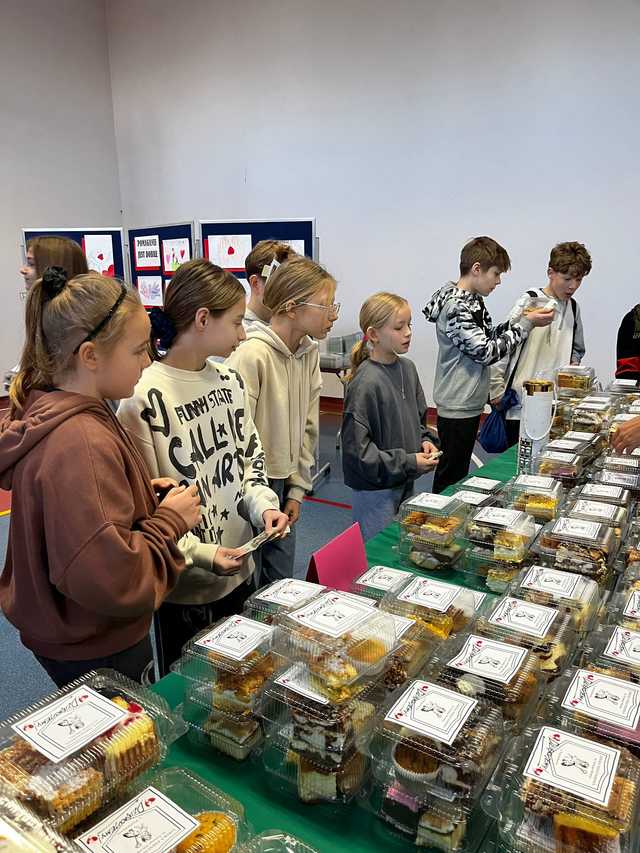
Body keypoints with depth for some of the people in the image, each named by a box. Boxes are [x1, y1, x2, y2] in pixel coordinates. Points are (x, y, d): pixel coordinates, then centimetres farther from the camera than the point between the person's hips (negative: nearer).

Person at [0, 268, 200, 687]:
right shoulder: (83, 443, -31)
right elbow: (113, 581, -33)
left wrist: (143, 497, -2)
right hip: (97, 654, -9)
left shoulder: (46, 413, -1)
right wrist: (169, 521, -20)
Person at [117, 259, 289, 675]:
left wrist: (263, 505, -7)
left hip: (240, 570, 7)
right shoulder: (144, 398, -21)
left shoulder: (231, 382, 1)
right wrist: (200, 554, -25)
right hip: (184, 587, -6)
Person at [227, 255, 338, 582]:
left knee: (280, 580, 19)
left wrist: (297, 489, 8)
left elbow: (307, 426, 7)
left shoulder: (309, 352, 1)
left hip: (282, 485, 7)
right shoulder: (251, 356, -23)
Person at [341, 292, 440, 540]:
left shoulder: (408, 368, 2)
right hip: (374, 490, -7)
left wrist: (425, 441, -3)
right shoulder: (365, 382, -22)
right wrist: (407, 462, -19)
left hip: (406, 484, 7)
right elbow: (356, 447, -21)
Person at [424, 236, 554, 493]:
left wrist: (521, 319, 3)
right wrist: (526, 324, -16)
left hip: (470, 403, 10)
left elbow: (487, 336, 17)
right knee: (450, 478, 2)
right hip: (457, 407, -10)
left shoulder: (472, 299, 10)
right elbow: (486, 352, -22)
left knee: (459, 472, 20)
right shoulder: (456, 307, -21)